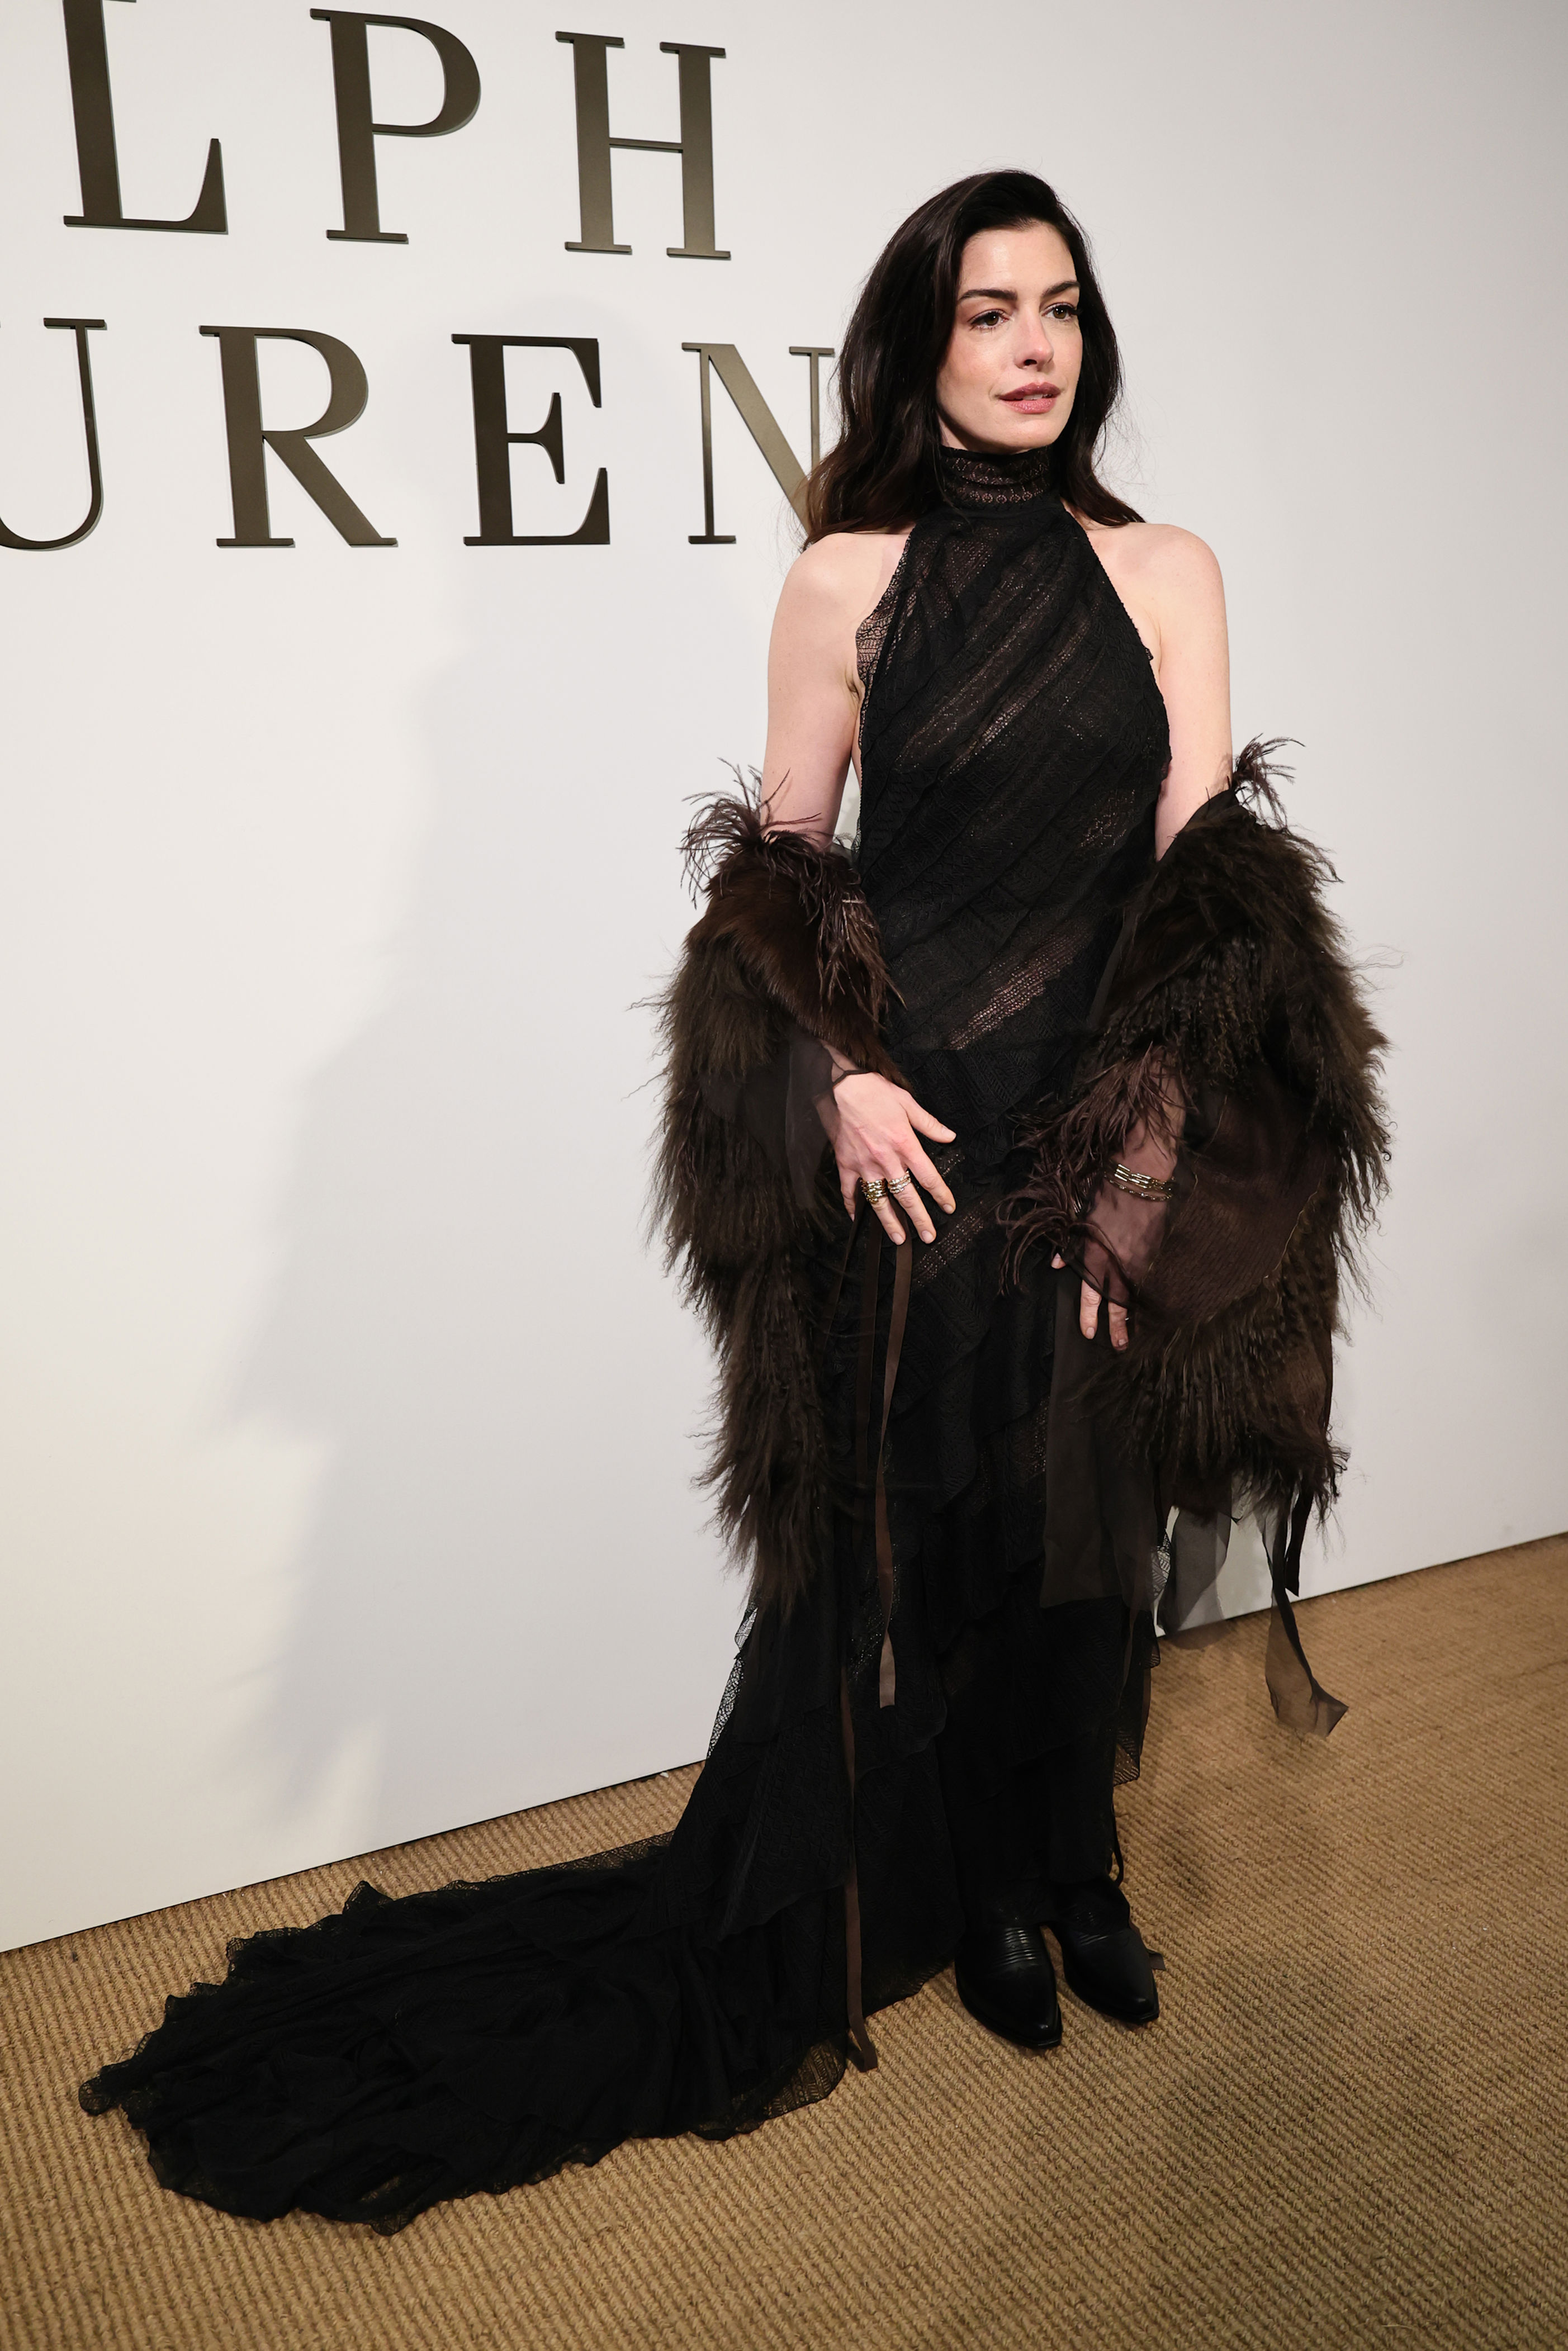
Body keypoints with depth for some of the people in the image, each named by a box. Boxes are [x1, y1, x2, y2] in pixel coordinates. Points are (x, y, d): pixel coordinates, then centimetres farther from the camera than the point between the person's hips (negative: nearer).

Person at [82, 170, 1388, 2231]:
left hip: (1111, 1133, 2)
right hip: (912, 1129, -2)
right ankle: (972, 1889, 30)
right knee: (918, 1514, 8)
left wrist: (1152, 1146, -8)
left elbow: (1210, 878, -1)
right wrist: (839, 1077, -13)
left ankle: (1075, 1866, 35)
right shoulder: (851, 575, 0)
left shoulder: (1168, 573, 5)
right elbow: (780, 874, 2)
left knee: (1094, 1508, 12)